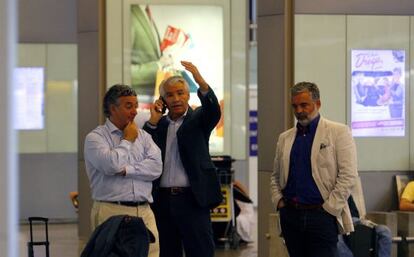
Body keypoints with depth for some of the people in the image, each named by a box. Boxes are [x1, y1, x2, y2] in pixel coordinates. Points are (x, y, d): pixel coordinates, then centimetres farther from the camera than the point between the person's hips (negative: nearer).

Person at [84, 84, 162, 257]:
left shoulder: (143, 136, 17)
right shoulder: (95, 137, 2)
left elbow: (156, 167, 2)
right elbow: (111, 164, -15)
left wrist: (126, 170, -9)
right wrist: (127, 140, 1)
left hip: (144, 212, 4)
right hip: (111, 212, -4)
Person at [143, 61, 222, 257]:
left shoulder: (198, 120, 4)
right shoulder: (158, 124, 14)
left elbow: (213, 110, -17)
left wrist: (201, 83, -34)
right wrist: (152, 121, -4)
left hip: (192, 199, -4)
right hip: (162, 201, 4)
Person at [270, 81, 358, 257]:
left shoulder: (338, 133, -1)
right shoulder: (285, 138, 15)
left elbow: (348, 176, -7)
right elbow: (275, 176, 23)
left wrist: (329, 209, -11)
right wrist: (278, 200, 6)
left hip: (322, 216, -5)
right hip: (290, 215, 5)